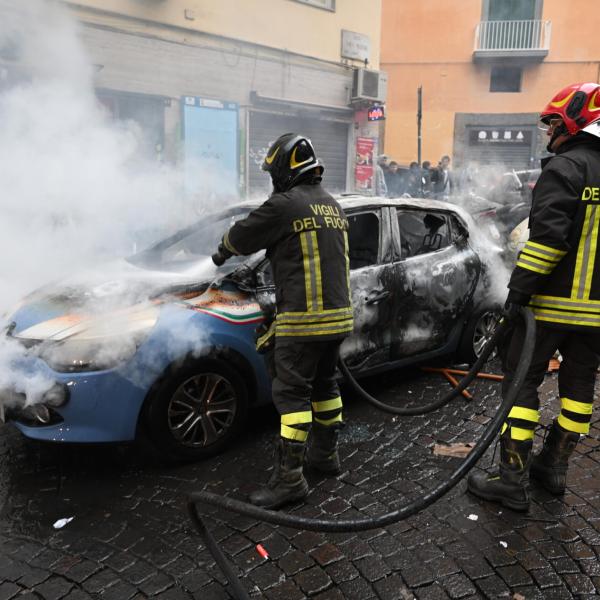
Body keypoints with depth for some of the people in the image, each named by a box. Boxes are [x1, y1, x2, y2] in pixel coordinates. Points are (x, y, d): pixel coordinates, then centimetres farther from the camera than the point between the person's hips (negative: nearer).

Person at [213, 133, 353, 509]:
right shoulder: (333, 206, 14)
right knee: (324, 383, 20)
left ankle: (290, 478, 0)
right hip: (339, 315, 9)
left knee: (292, 393, -3)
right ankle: (326, 454, 33)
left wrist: (223, 249, 22)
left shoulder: (284, 205, -11)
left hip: (304, 319, -8)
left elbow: (242, 237, 0)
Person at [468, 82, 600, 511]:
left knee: (522, 383, 0)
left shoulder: (565, 168, -11)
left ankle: (513, 480, 4)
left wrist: (519, 290, -18)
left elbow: (547, 237, -21)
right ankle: (554, 466, 29)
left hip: (553, 303, -8)